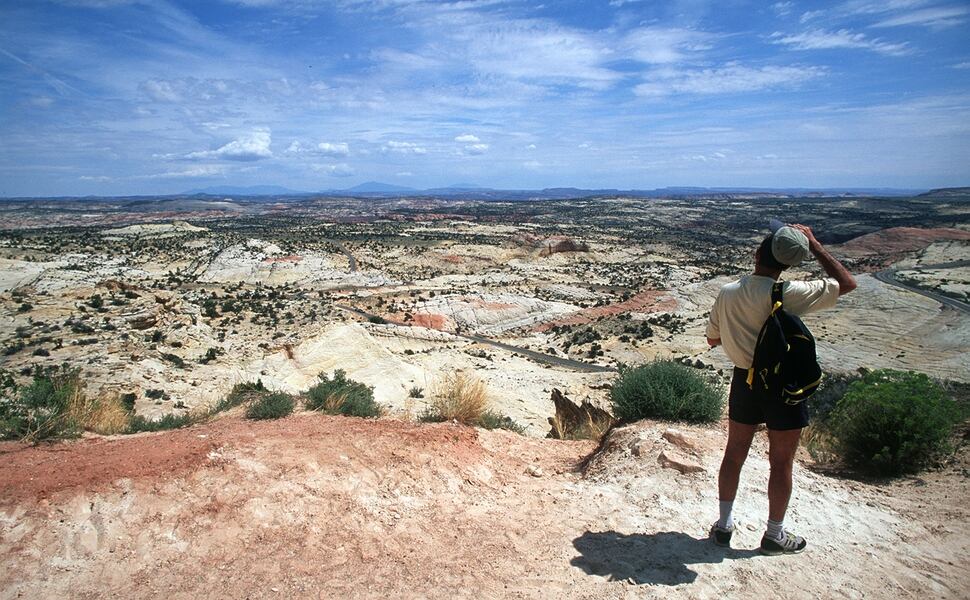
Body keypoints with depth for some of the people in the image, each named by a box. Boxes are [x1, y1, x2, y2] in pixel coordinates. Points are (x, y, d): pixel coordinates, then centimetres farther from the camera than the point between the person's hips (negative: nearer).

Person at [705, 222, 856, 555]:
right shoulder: (789, 294, -22)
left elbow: (712, 338, 5)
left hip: (744, 380, 4)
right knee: (781, 463, 13)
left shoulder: (727, 293, -8)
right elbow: (847, 283, -9)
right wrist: (815, 245, -7)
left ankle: (724, 524, 29)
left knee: (734, 454, 17)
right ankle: (774, 535, 28)